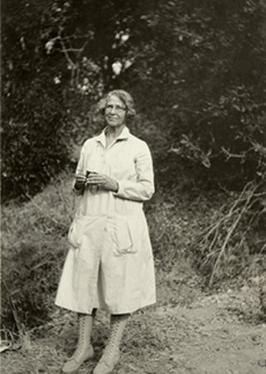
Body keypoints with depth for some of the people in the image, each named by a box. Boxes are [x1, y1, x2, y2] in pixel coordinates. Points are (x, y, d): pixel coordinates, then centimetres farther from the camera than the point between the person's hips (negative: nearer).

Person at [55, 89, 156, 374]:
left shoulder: (138, 147, 1)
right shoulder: (90, 145, 13)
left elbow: (147, 189, -2)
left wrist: (114, 184, -14)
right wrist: (80, 183, -4)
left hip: (122, 225, -3)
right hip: (89, 223, 4)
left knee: (119, 284, 0)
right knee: (83, 281, 3)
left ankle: (113, 350, 14)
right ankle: (84, 346, 16)